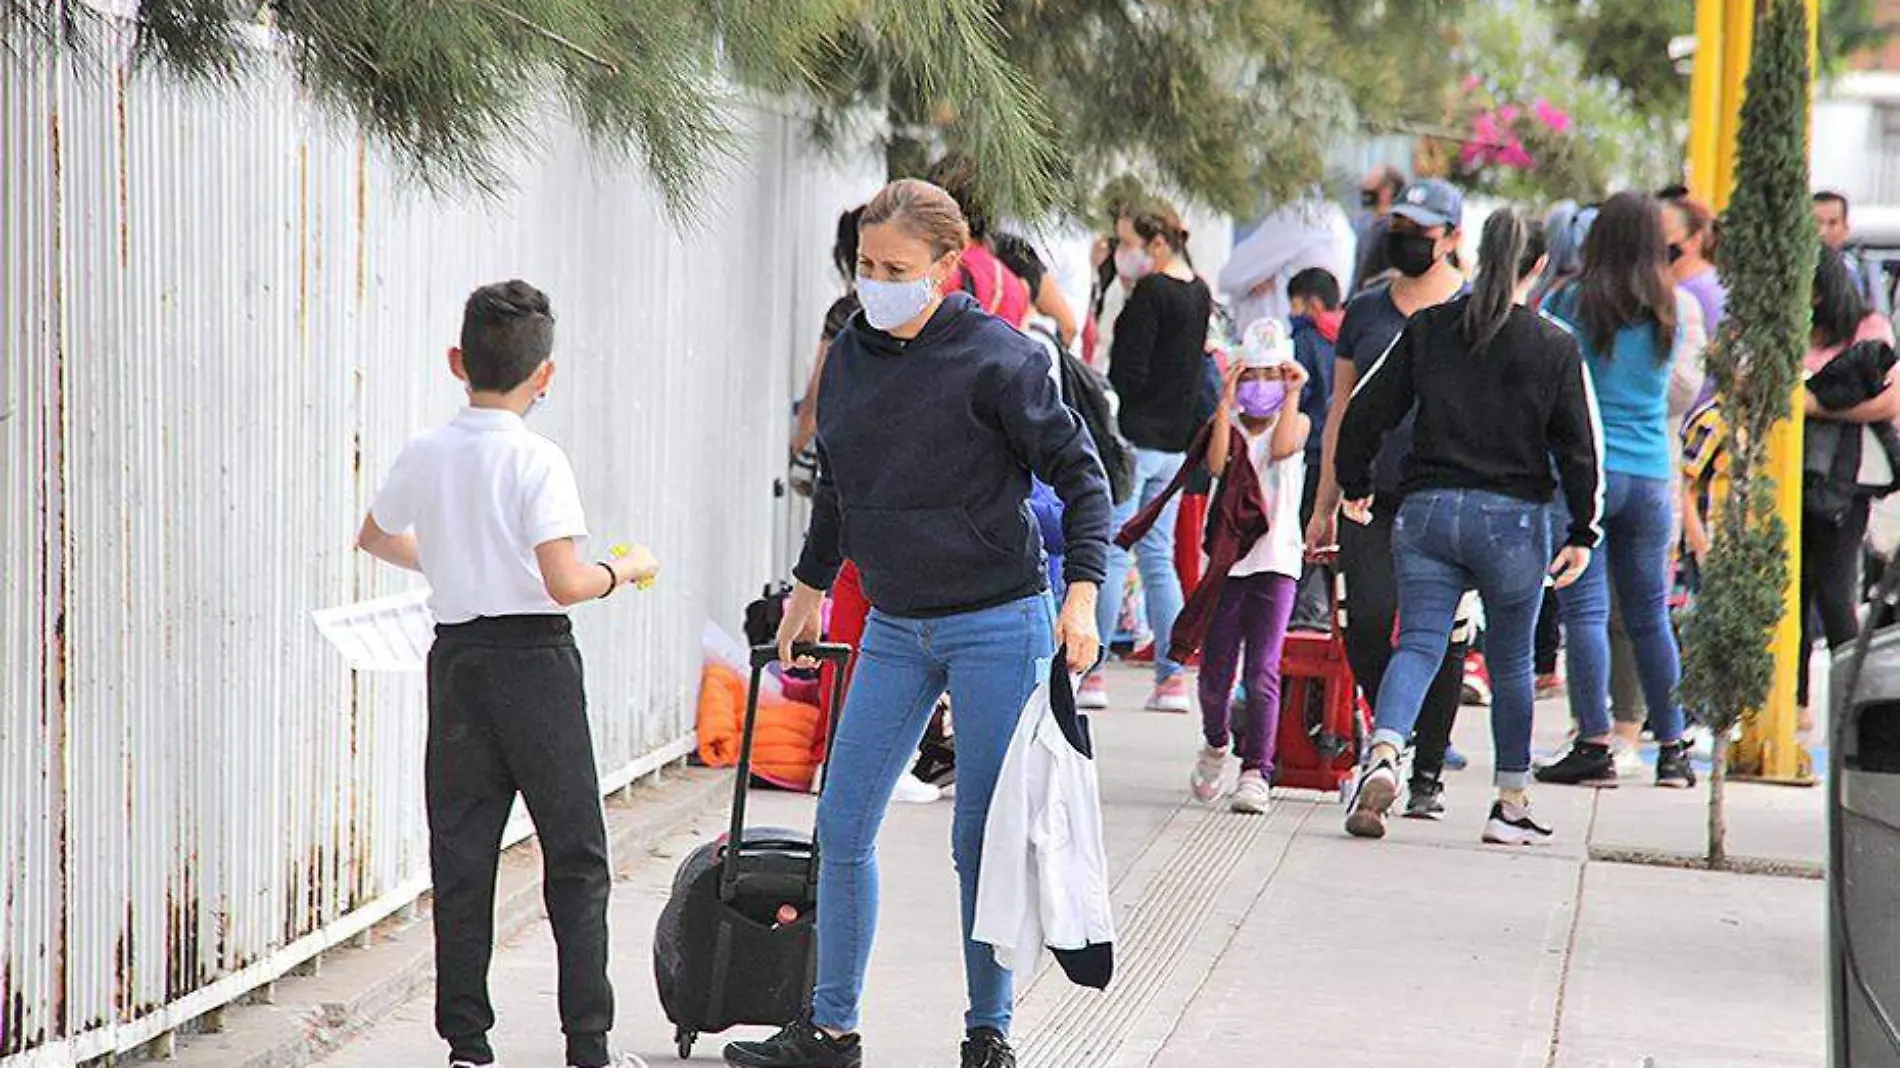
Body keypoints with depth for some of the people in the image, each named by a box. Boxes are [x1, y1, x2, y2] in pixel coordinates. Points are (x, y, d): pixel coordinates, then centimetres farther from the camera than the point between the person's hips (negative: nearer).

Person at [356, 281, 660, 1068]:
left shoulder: (424, 456, 4)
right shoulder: (537, 461, -12)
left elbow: (374, 537, 22)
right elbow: (565, 583, -20)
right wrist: (625, 571, -1)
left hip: (456, 660, 5)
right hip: (534, 658, -4)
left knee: (460, 859, 8)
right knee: (576, 860, 4)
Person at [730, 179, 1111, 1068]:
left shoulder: (997, 359, -12)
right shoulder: (850, 356, 5)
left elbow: (1080, 473, -7)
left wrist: (1082, 594, -16)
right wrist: (811, 586, 28)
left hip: (997, 627, -6)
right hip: (894, 629, 6)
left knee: (983, 841, 0)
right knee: (842, 827, 4)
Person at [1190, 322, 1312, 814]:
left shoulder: (1296, 422, 7)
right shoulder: (1226, 423, 8)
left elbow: (1281, 447, -17)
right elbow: (1216, 462, -13)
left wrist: (1292, 396, -13)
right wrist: (1227, 399, -13)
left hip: (1275, 561, -2)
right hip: (1225, 561, 2)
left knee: (1262, 673, -13)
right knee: (1215, 673, 3)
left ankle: (1255, 773, -13)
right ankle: (1216, 745, 33)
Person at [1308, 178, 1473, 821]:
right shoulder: (1365, 310, 14)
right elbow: (1342, 411, 18)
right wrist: (1324, 506, 15)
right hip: (1375, 496, 3)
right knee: (1367, 623, -9)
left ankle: (1427, 774, 8)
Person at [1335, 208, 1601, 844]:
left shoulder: (1429, 329, 4)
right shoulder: (1555, 346, -2)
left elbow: (1366, 411, 6)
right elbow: (1578, 446, -2)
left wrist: (1355, 484, 20)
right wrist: (1582, 533, 5)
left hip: (1427, 508, 1)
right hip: (1512, 518, -1)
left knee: (1417, 643, -1)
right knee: (1511, 661, 13)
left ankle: (1383, 756, -29)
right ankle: (1511, 805, 19)